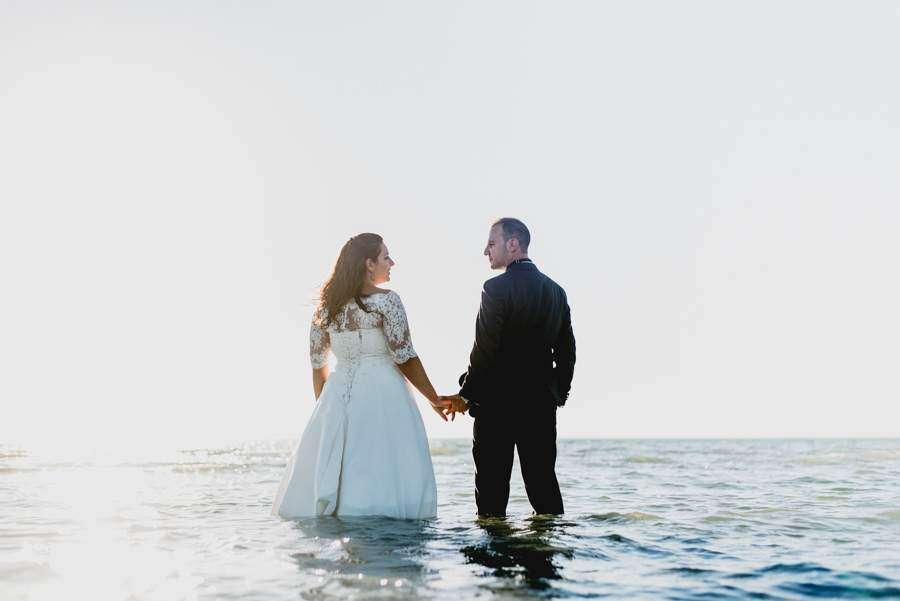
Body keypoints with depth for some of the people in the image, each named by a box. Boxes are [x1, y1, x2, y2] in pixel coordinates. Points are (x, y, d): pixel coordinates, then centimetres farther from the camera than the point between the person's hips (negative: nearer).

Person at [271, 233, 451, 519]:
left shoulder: (327, 305, 8)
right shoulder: (385, 300, -9)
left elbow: (317, 362, 12)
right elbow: (404, 357, -9)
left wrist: (324, 406, 23)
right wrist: (435, 399, 2)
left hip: (337, 397, 6)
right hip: (381, 393, -5)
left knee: (323, 479, 10)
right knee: (381, 474, -1)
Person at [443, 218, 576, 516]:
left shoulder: (496, 288, -11)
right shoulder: (556, 291, 10)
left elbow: (485, 350, -15)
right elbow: (567, 351, 12)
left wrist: (466, 395, -5)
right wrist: (559, 393, 20)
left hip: (497, 403, -6)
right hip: (542, 403, 6)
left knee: (492, 484, 2)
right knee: (543, 482, 12)